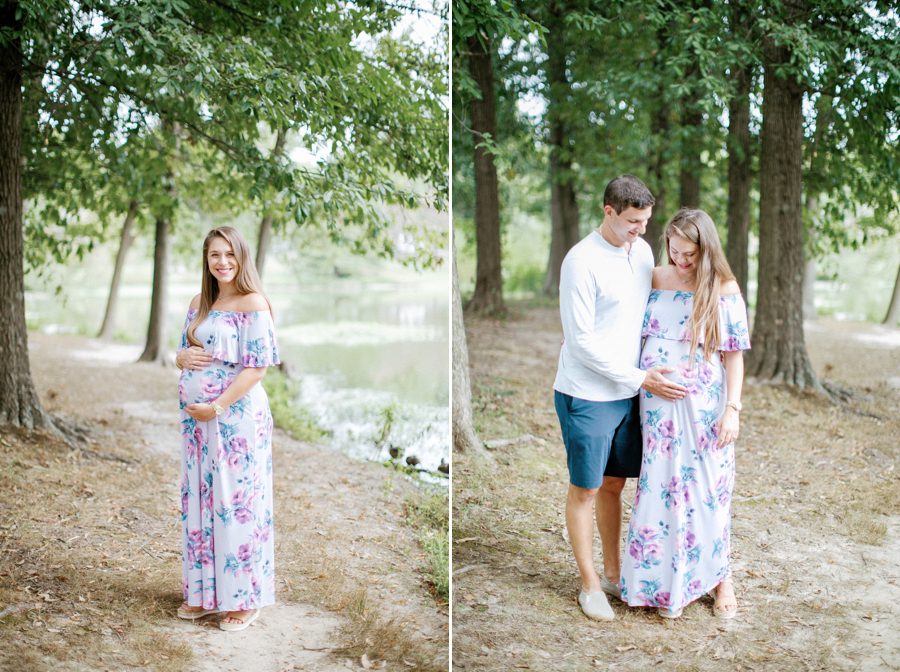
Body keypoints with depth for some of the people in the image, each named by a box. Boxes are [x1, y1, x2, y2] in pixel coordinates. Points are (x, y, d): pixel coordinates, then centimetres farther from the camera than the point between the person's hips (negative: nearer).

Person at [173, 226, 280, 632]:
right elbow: (182, 352, 19)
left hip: (237, 416, -7)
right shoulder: (199, 303, 12)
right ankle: (204, 592, 24)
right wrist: (183, 357, -6)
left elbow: (257, 367, -14)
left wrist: (218, 406, -19)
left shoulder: (253, 304, -10)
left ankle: (244, 599, 11)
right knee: (199, 501, 12)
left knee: (237, 502, -1)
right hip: (197, 416, 7)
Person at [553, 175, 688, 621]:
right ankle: (590, 585, 19)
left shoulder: (642, 251, 4)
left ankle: (613, 573, 31)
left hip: (627, 393, 6)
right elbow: (582, 341, -19)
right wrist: (642, 379, -17)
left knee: (614, 484, 17)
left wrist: (648, 374, 6)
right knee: (586, 489, 6)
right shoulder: (582, 262, -18)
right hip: (586, 396, -6)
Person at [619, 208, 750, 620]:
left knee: (708, 490, 6)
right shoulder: (655, 280, 2)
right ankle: (668, 583, 21)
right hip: (658, 405, 3)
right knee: (661, 490, 6)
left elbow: (734, 354, -4)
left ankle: (720, 578, 25)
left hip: (704, 407, -3)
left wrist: (732, 409, -9)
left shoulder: (724, 290, -6)